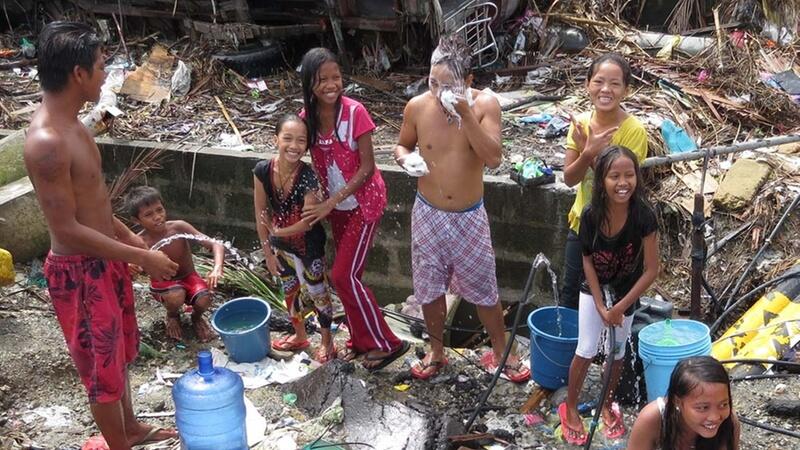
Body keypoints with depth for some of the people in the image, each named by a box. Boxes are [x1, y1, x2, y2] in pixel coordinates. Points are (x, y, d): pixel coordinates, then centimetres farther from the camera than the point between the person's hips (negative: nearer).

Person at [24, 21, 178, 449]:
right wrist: (142, 257, -21)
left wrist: (130, 238, 17)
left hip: (106, 260, 10)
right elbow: (66, 229, -27)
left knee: (119, 350, 25)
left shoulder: (71, 125, 3)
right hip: (79, 272, -10)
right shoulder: (47, 141, -28)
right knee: (103, 365, 9)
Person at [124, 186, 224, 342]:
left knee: (204, 301, -28)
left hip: (189, 278, 1)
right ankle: (172, 316, 5)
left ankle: (197, 318, 11)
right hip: (162, 283, -1)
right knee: (176, 297, -34)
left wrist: (217, 269, -45)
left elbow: (216, 245, -26)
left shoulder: (178, 227, -23)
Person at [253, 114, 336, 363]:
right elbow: (261, 214, -8)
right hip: (281, 245, 5)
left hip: (308, 245, -5)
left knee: (317, 291, 12)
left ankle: (327, 342, 34)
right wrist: (268, 252, -1)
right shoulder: (262, 171, -19)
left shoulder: (308, 177, -30)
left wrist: (277, 232, -10)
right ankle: (300, 336, 47)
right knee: (290, 290, 23)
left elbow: (306, 223, -22)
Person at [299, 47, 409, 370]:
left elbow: (367, 167, -20)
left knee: (343, 276, -8)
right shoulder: (307, 116, -4)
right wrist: (323, 203, -4)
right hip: (336, 205, 6)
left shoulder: (354, 112, -22)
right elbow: (317, 162, 6)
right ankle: (361, 340, 31)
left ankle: (386, 343, 6)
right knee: (346, 275, 13)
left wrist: (330, 203, -23)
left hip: (364, 202, -6)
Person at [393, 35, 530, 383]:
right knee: (430, 288, 15)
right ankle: (436, 352, 37)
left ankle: (500, 353, 33)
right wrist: (407, 160, -17)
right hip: (428, 214, 2)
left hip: (469, 216, -1)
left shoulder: (485, 105, -14)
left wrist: (465, 113, -31)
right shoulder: (417, 107, -10)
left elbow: (493, 158, -24)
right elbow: (401, 145, 7)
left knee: (483, 289, 10)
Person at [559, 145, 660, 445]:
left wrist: (621, 306, -18)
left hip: (627, 293, 0)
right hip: (594, 290, 0)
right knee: (586, 351, 1)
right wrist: (600, 306, -12)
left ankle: (607, 404, 38)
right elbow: (587, 261, -9)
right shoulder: (591, 216, -23)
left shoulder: (643, 216, -27)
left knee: (616, 351, 15)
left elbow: (651, 269, -19)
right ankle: (569, 408, 21)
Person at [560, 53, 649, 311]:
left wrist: (590, 153, -28)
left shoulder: (634, 131, -21)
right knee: (570, 293, 21)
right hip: (581, 224, 5)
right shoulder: (581, 123, -6)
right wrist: (588, 153, -28)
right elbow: (569, 178, -10)